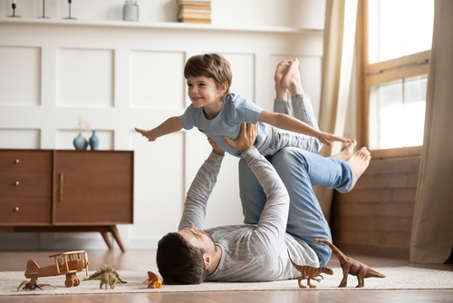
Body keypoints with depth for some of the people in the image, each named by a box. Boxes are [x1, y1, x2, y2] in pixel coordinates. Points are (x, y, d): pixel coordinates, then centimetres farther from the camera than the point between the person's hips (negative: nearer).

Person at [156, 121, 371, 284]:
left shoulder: (183, 252, -31)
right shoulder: (256, 253, -48)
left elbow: (195, 201, -12)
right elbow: (279, 195, -32)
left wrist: (217, 153, -8)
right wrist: (248, 150, -21)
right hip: (310, 249, -6)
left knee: (251, 160, 3)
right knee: (289, 158, -14)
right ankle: (345, 174, 22)